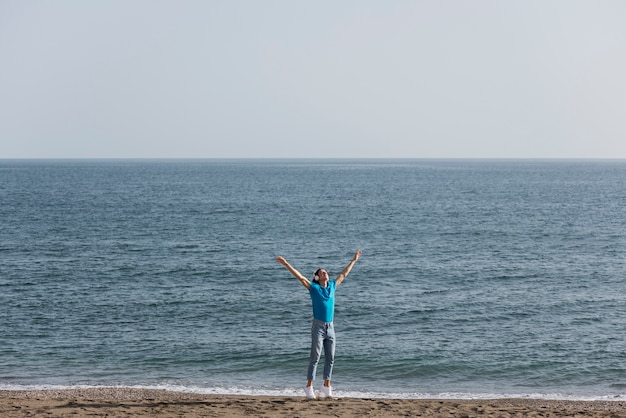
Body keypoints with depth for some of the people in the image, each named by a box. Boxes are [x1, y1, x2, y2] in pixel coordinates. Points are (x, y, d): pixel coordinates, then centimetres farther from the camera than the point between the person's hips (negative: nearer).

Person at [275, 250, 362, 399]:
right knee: (315, 357, -5)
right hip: (318, 327, -5)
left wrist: (354, 260, 30)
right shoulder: (314, 288, -1)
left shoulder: (332, 286, 12)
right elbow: (300, 277, -9)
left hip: (330, 327, 5)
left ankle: (327, 387, 13)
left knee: (330, 358, 5)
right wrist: (286, 264, -17)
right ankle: (309, 387, 0)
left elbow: (343, 274, 23)